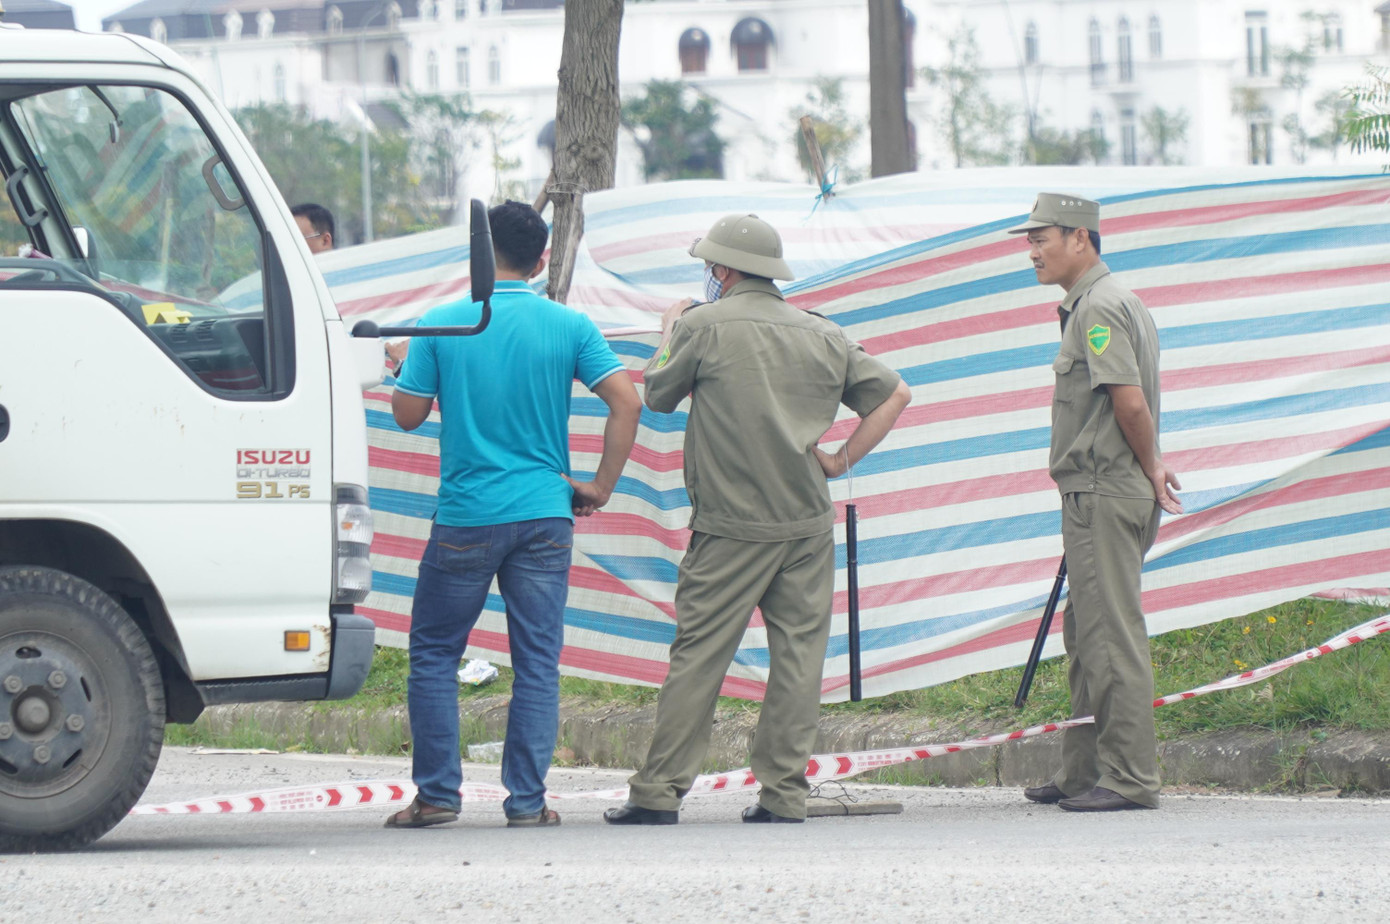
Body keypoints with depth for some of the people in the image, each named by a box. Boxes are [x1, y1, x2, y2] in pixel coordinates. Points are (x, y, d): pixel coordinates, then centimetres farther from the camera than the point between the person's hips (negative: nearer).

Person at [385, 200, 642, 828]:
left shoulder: (442, 326, -4)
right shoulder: (569, 327, 0)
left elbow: (407, 415, 2)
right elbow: (626, 402, -6)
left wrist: (406, 369, 22)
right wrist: (601, 487, 2)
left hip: (466, 518, -1)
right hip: (544, 516, 1)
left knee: (434, 654, 11)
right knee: (537, 663, 6)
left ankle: (437, 794, 7)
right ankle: (526, 800, 3)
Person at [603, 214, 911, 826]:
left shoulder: (705, 327, -4)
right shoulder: (823, 336, 9)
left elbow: (658, 396, 10)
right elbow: (894, 394, 14)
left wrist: (668, 334, 27)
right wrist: (843, 459, 15)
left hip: (732, 527, -4)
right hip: (809, 523, 4)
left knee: (698, 655, -2)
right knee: (798, 655, 5)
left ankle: (658, 791, -2)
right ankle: (784, 793, 3)